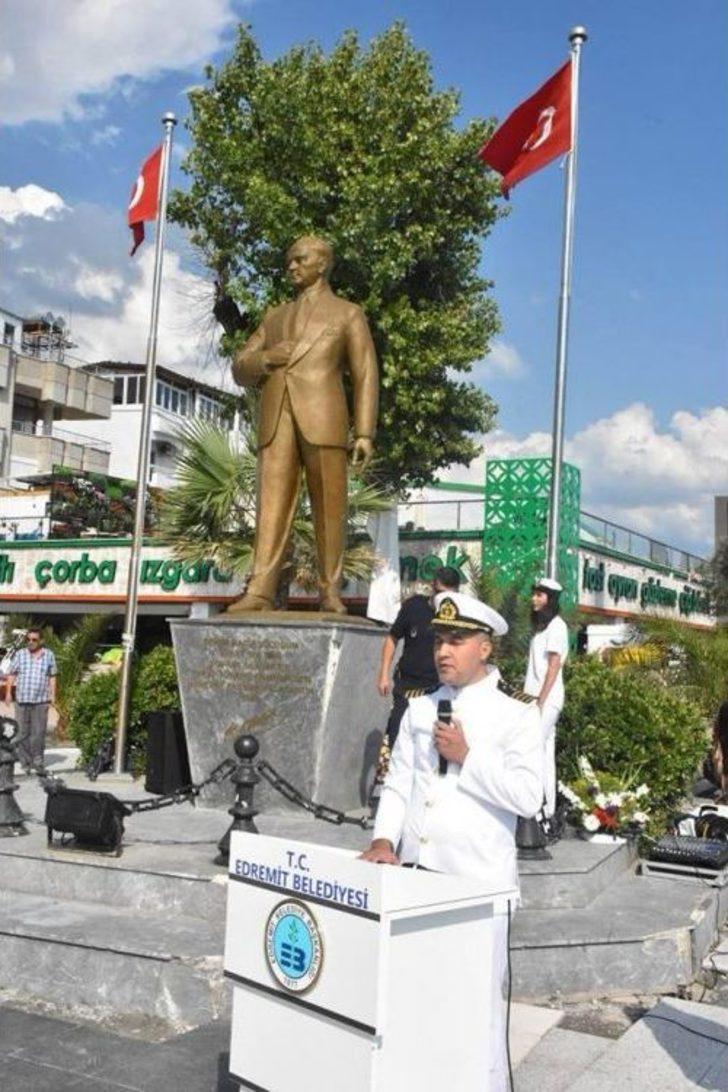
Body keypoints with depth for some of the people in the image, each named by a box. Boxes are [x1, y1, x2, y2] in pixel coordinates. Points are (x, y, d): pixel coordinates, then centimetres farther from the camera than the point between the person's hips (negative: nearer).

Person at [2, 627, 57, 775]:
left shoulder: (49, 655, 6)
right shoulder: (20, 654, 5)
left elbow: (52, 676, 9)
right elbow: (12, 674, 7)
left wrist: (53, 695, 4)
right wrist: (8, 692, 1)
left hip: (41, 701, -1)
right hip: (22, 699, 1)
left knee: (39, 732, -3)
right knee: (22, 732, 4)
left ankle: (37, 761, 5)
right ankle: (25, 762, 13)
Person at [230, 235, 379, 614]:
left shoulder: (348, 314, 16)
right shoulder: (275, 317, 28)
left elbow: (365, 377, 6)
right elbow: (241, 370, 23)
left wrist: (365, 433, -7)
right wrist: (265, 358, 0)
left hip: (322, 416, -3)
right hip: (276, 418, 3)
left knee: (329, 505, -4)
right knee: (272, 502, -9)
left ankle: (330, 591, 2)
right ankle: (260, 591, -17)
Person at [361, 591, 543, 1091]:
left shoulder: (516, 714, -4)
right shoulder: (420, 710, 12)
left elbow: (528, 797, -13)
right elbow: (398, 784, 11)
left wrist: (467, 758, -15)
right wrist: (384, 839, -4)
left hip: (477, 881, -5)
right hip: (416, 874, 5)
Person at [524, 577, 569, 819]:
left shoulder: (556, 625, -9)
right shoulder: (542, 624, 16)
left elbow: (554, 666, -14)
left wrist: (541, 700, -17)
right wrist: (528, 694, 13)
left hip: (547, 698, -9)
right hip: (538, 696, 9)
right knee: (544, 752, 9)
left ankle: (541, 807, -7)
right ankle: (547, 807, 12)